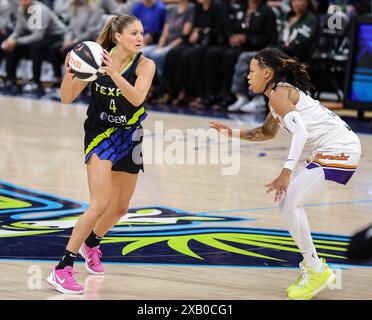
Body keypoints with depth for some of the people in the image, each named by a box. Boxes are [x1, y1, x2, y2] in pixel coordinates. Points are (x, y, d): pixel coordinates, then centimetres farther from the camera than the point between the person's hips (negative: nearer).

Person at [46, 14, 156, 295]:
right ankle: (62, 269, -17)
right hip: (100, 134, -4)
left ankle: (91, 245, 48)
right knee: (101, 204, -21)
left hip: (130, 137, 4)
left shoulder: (145, 65, -11)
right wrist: (70, 71, -30)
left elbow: (137, 97, -29)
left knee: (120, 208, 16)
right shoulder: (97, 59, -13)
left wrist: (114, 73, -42)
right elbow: (68, 97, -12)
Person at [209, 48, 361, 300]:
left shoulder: (279, 94, -10)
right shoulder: (283, 92, 20)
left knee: (289, 203, -12)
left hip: (340, 149, -10)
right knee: (287, 201, 14)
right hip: (333, 150, 10)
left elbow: (300, 132, -23)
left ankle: (317, 272, -4)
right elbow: (268, 132, 36)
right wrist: (231, 133, 28)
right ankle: (315, 268, 19)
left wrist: (286, 173, -29)